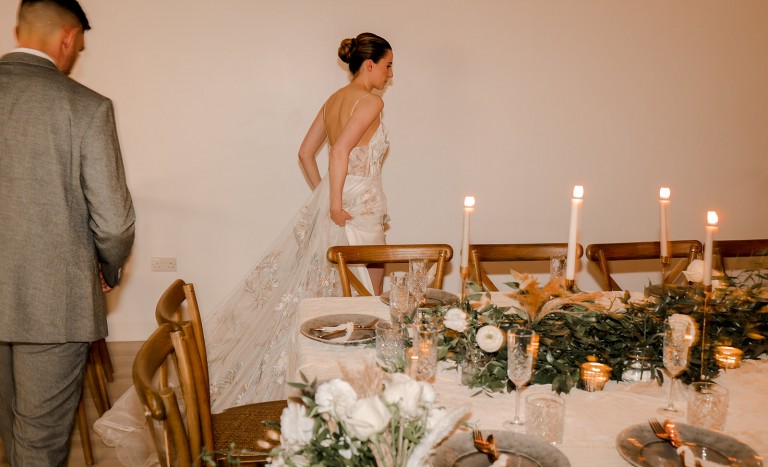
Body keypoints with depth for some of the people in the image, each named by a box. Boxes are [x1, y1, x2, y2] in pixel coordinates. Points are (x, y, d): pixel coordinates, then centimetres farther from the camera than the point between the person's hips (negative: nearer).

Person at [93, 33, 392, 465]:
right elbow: (341, 149, -26)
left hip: (330, 206, 9)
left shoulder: (334, 100, 15)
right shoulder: (370, 100, -12)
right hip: (358, 211, -9)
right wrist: (336, 204, -21)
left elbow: (306, 152, 19)